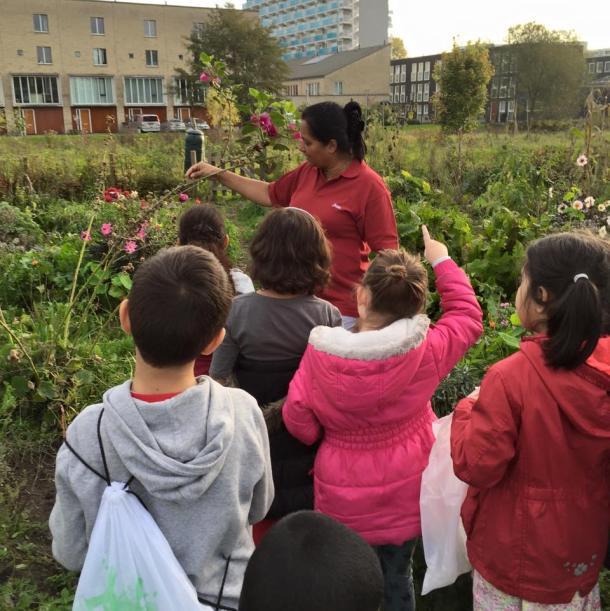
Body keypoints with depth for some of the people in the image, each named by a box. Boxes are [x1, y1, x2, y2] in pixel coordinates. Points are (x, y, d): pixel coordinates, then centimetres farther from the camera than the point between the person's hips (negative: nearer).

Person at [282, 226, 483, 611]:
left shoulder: (321, 355, -21)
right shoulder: (427, 350, -20)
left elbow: (298, 420, -12)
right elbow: (468, 317, -1)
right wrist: (442, 263, 9)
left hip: (343, 498, 0)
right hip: (404, 494, 1)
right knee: (397, 578, 24)